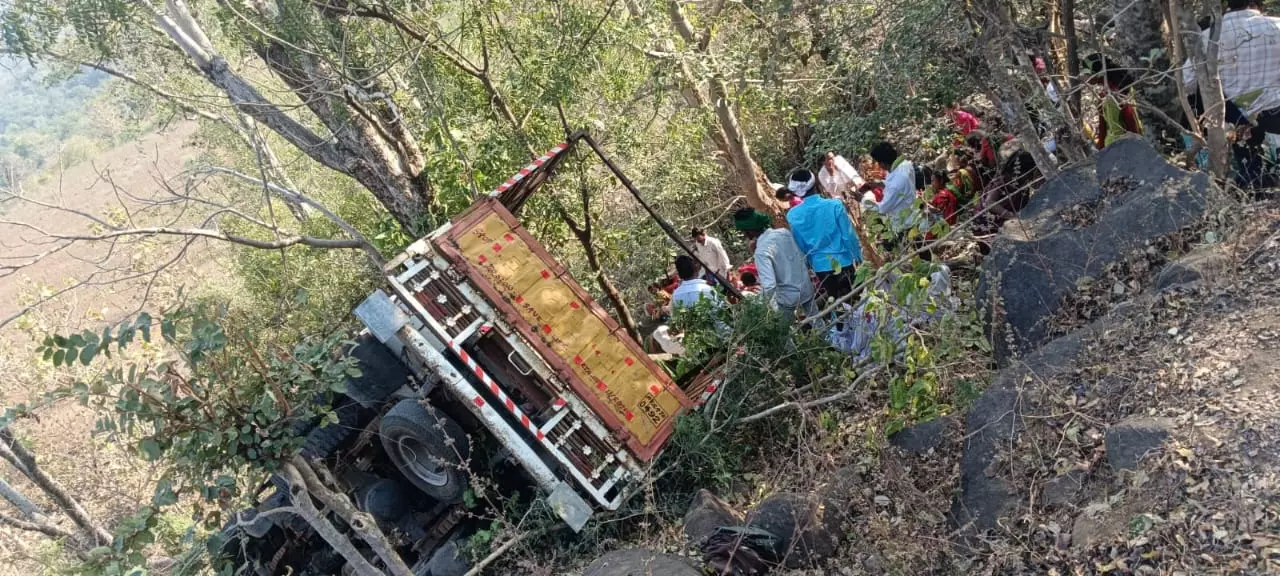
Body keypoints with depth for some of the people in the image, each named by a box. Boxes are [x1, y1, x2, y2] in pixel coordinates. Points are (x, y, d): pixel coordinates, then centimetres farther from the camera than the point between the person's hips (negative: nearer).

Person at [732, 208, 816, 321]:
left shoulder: (761, 251, -27)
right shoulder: (784, 232, -7)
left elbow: (769, 285, -33)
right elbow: (802, 256, 6)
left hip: (788, 297, -6)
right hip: (806, 287, 6)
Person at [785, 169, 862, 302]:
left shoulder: (793, 215, -11)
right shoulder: (834, 205, -17)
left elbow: (798, 245, 0)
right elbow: (848, 235, -11)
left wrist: (807, 264, 16)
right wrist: (858, 255, 5)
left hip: (820, 265, 2)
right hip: (843, 261, -1)